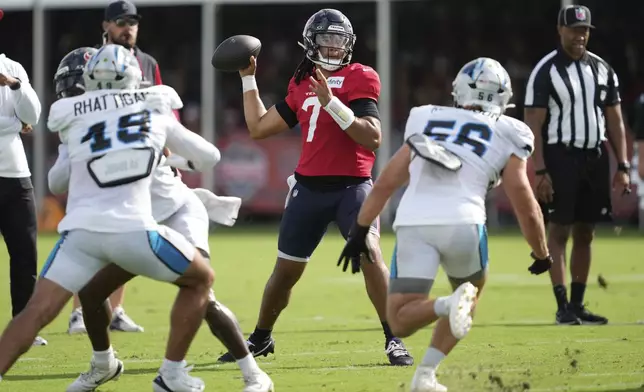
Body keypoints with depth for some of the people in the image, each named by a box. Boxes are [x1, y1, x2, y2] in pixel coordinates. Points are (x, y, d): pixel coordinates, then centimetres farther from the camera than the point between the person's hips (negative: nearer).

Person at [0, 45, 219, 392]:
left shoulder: (67, 113, 10)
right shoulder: (156, 110, 16)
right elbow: (209, 156, 26)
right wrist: (179, 158, 48)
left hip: (82, 230, 0)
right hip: (133, 230, 0)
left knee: (36, 312, -2)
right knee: (200, 279, 22)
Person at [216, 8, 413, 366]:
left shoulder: (359, 80, -5)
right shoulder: (302, 85, 11)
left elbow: (373, 138, -17)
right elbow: (259, 127, 18)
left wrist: (332, 103, -25)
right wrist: (249, 78, 19)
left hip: (352, 186, -5)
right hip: (309, 188, 5)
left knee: (370, 256, -24)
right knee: (286, 270, 13)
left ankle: (394, 340, -17)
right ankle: (261, 339, 32)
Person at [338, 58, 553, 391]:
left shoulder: (425, 123, 26)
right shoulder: (506, 139, 16)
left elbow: (385, 183, 26)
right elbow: (525, 206, 15)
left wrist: (359, 232, 33)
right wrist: (541, 255, 30)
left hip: (413, 224, 1)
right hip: (462, 222, -1)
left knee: (400, 322, 6)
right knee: (472, 290, 28)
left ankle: (448, 305, -26)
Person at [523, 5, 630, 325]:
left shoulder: (602, 69, 10)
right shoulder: (546, 71, -6)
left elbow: (614, 120, 12)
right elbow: (533, 125, -8)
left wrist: (622, 167, 5)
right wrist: (540, 171, -15)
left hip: (595, 157, 5)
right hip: (561, 157, -5)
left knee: (585, 235, 8)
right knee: (559, 232, -4)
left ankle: (577, 304, 15)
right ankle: (562, 307, -4)